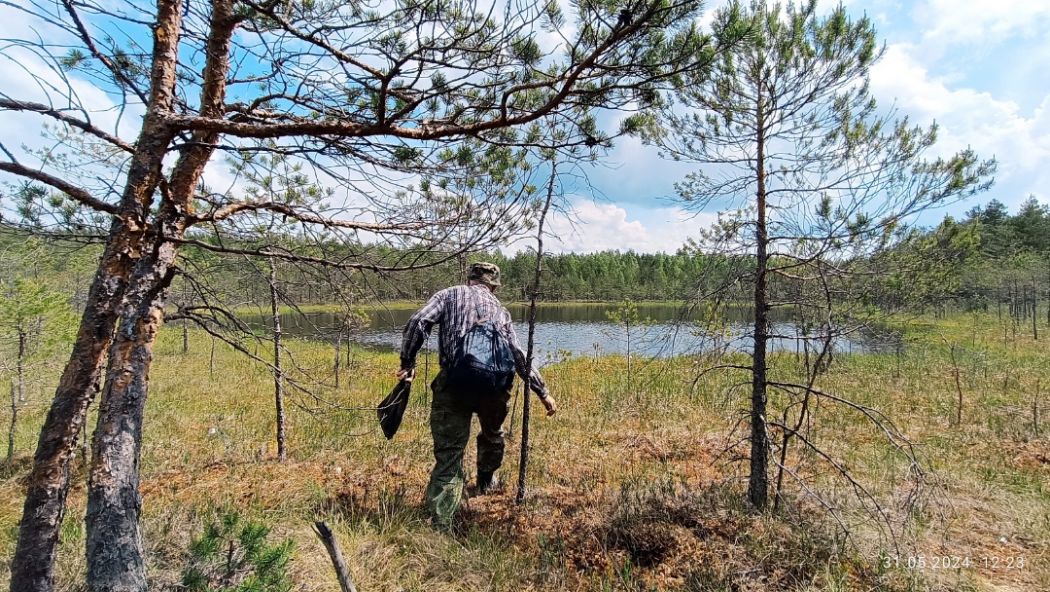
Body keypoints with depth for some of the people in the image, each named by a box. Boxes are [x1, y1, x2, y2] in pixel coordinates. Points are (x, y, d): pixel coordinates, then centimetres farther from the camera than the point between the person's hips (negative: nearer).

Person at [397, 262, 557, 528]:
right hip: (495, 386, 3)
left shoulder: (449, 295, 13)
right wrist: (543, 392, 22)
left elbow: (418, 322, -5)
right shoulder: (500, 309, 20)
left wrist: (407, 362, 2)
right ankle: (486, 482, 53)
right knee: (492, 435, 31)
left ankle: (440, 522, -7)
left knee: (449, 452, 2)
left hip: (453, 384, -2)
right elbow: (519, 356, 16)